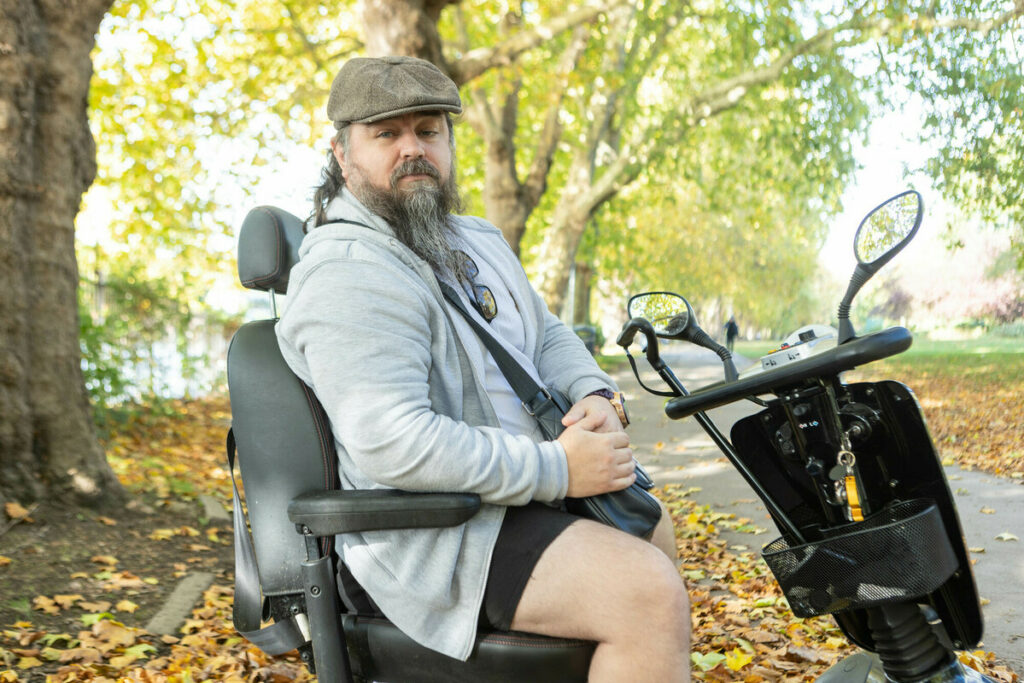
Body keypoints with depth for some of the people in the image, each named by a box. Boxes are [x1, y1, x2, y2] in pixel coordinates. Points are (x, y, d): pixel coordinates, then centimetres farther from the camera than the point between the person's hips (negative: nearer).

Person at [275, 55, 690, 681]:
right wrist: (556, 469, -26)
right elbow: (391, 444, -30)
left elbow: (548, 335, 19)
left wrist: (595, 395, -4)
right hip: (431, 534, -10)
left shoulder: (478, 239, 14)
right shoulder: (347, 273, -21)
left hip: (521, 489, 10)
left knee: (653, 530, 26)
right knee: (651, 595, -24)